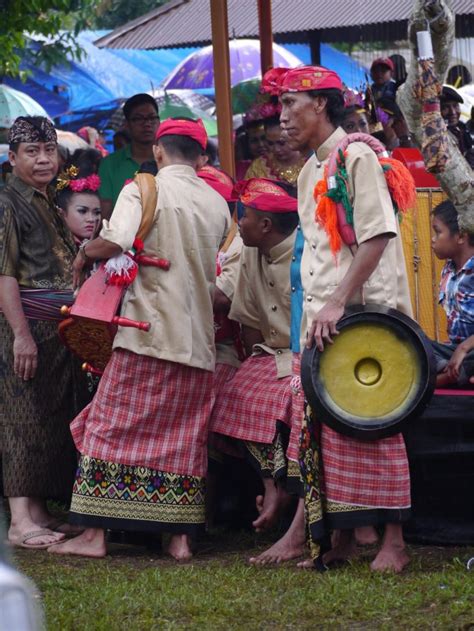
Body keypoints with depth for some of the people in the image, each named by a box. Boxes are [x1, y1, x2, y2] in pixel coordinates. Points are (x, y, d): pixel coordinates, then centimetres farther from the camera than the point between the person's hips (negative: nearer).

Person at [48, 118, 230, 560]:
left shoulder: (144, 189, -6)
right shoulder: (218, 203, 12)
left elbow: (115, 241, -20)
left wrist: (84, 254, -2)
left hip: (149, 330, -5)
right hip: (199, 339, 5)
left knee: (111, 428, 0)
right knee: (183, 439, 9)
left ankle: (94, 533, -2)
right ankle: (181, 536, 6)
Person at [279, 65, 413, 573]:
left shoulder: (357, 156, -7)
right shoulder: (308, 173, 19)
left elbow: (376, 236, -16)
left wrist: (339, 302, -21)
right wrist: (314, 314, 12)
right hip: (321, 321, 8)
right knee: (323, 429, 5)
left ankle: (392, 541, -4)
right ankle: (343, 538, 11)